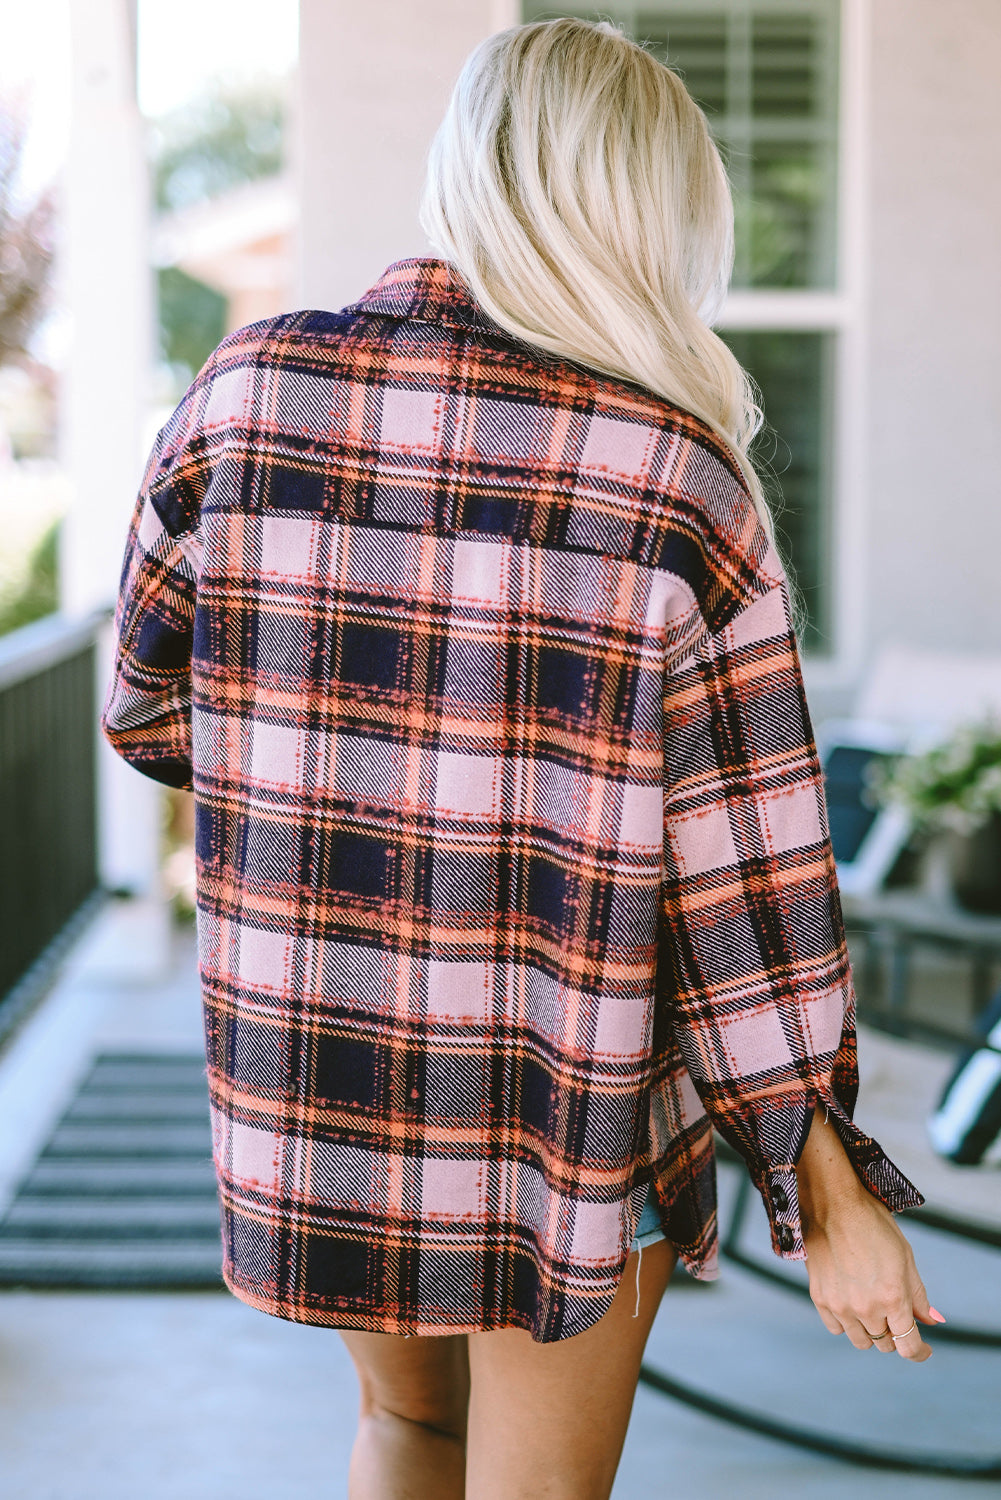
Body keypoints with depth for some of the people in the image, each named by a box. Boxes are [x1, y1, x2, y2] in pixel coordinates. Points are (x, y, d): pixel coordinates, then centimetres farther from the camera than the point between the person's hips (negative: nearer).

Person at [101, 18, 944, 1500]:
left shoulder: (243, 398, -9)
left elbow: (150, 709, 4)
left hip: (311, 1090, 3)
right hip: (573, 1116, -3)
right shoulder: (679, 479, -16)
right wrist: (831, 1194, -5)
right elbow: (749, 884, -14)